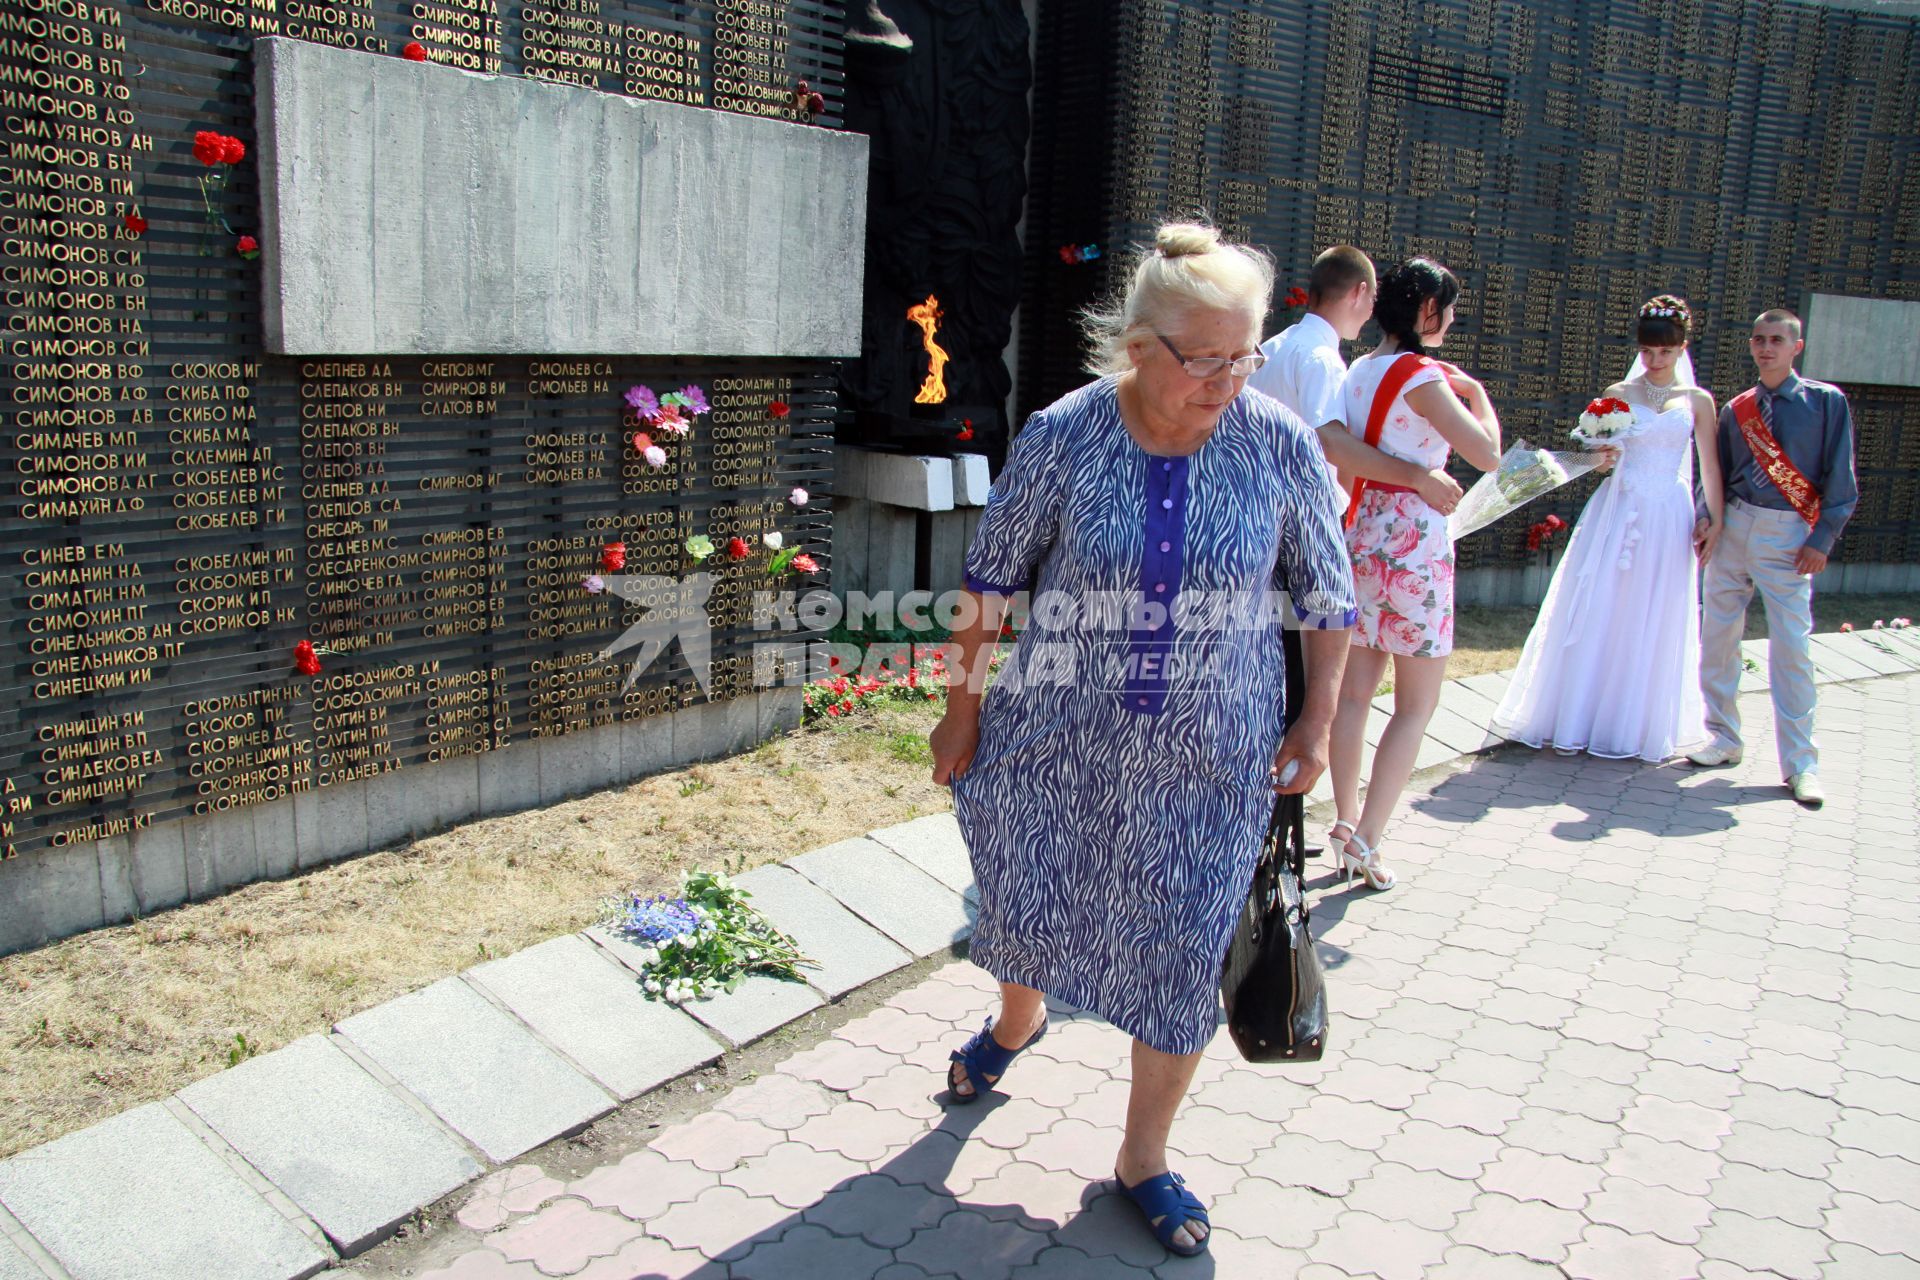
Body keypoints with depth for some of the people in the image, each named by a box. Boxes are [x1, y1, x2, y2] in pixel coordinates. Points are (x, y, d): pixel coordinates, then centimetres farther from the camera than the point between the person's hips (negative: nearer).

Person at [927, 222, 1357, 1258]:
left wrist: (1317, 722, 2)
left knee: (1184, 958, 7)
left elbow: (1327, 594, 2)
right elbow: (991, 577, -3)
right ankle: (1016, 1021, 56)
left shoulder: (1280, 445, -10)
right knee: (1026, 901, 18)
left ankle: (1143, 1156, 30)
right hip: (1061, 741, 0)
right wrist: (963, 706, 1)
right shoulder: (1061, 436, -13)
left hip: (1208, 760, 0)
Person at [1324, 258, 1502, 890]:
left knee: (1354, 693, 12)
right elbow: (1487, 454, -14)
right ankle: (1366, 839, 0)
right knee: (1417, 706, 2)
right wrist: (1476, 394, 3)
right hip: (1413, 542, -7)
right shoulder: (1422, 376, -13)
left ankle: (1346, 822, 18)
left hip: (1360, 538, 7)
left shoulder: (1359, 371, 9)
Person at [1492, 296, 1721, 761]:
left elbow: (1710, 466, 5)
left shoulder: (1697, 401, 6)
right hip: (1616, 512, 0)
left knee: (1653, 623, 5)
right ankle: (1575, 721, 9)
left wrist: (1715, 519, -2)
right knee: (1595, 615, 0)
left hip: (1667, 518, 0)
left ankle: (1637, 724, 17)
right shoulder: (1618, 394, 5)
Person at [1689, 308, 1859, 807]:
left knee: (1792, 647, -5)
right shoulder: (1736, 410, 10)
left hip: (1787, 535, -4)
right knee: (1717, 636, 7)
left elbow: (1840, 478, -1)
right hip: (1732, 528, 4)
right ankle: (1724, 739, 23)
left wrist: (1822, 539, -8)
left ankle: (1800, 764, 4)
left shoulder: (1827, 402, 0)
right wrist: (1706, 517, -2)